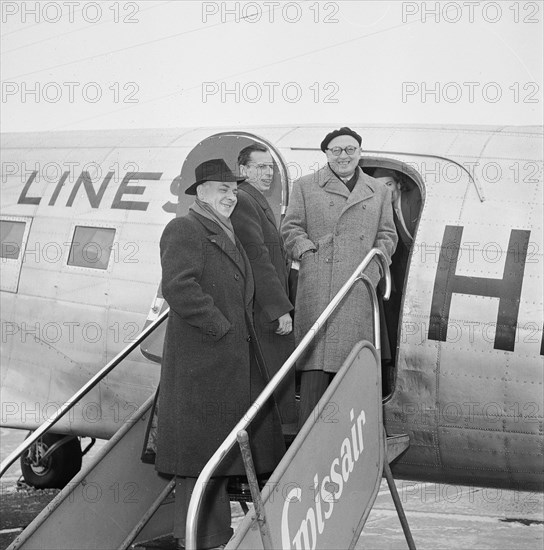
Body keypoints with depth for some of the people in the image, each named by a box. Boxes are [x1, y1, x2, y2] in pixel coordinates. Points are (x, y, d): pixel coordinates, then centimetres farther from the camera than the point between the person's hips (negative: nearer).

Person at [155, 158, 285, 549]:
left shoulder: (227, 234, 21)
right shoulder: (184, 230, -9)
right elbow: (178, 286, -23)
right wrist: (219, 326, -19)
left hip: (236, 359, 10)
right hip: (200, 359, -10)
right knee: (202, 445, -6)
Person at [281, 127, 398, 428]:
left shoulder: (379, 191, 20)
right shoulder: (305, 187, 13)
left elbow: (387, 235, 21)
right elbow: (291, 229, 9)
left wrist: (376, 261, 6)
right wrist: (308, 252, -5)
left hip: (361, 287, 3)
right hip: (318, 286, -3)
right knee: (317, 354, -8)